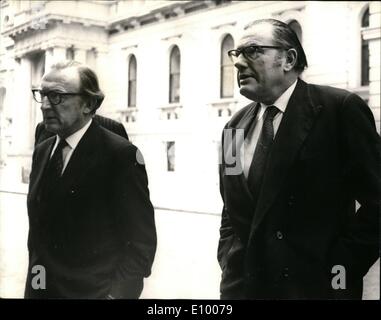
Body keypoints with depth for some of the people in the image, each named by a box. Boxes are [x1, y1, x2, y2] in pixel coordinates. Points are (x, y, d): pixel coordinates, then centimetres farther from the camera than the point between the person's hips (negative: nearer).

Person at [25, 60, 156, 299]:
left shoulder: (121, 155, -17)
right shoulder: (41, 152, 5)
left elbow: (141, 241, -16)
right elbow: (38, 228, 10)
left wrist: (118, 293, -17)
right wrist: (33, 285, 5)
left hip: (94, 293, -6)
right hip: (40, 290, 6)